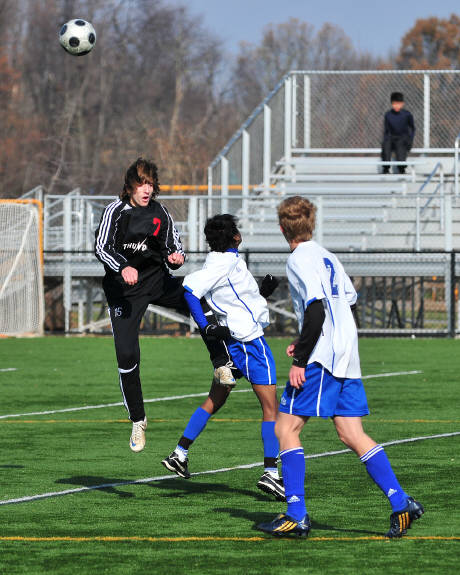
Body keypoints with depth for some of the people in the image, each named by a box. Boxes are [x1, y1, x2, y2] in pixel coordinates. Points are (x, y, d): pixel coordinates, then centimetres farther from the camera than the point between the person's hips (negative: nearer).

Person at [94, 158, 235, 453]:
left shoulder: (160, 213, 3)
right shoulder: (116, 211, -6)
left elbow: (174, 247, 10)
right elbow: (102, 248, -16)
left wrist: (176, 257, -15)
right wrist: (123, 267, -35)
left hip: (158, 280, 2)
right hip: (124, 290, -2)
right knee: (127, 356, -9)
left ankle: (222, 366, -12)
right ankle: (138, 422, 5)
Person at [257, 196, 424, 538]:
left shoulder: (300, 259, -8)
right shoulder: (327, 257, 18)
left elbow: (316, 308, -19)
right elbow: (350, 303, 22)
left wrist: (301, 360, -18)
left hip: (322, 359, -8)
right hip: (347, 356, 8)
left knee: (286, 428, -3)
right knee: (352, 435, 7)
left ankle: (297, 515, -8)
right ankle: (400, 503, -4)